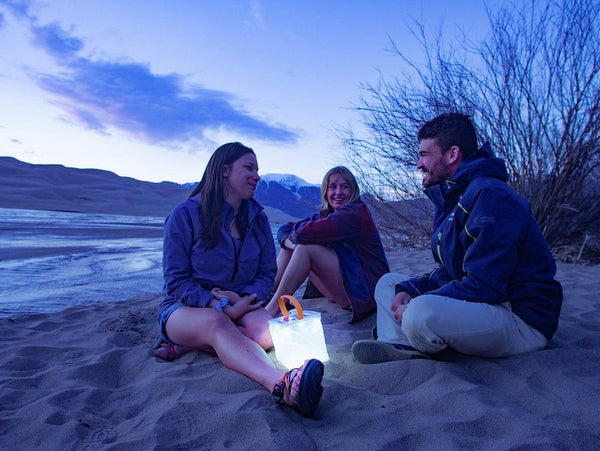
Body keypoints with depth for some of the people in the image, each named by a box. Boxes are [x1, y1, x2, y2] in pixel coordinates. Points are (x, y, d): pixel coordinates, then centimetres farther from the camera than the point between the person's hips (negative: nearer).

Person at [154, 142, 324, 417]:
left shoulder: (257, 218, 5)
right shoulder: (185, 215, -8)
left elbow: (267, 273, 7)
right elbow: (176, 281, -10)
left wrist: (244, 298, -16)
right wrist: (223, 308, -23)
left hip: (239, 305, 4)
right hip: (184, 308, -4)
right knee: (216, 322, -40)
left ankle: (188, 345, -20)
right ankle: (280, 384, -63)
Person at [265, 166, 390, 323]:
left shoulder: (357, 213, -16)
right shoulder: (325, 215, 9)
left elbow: (305, 233, -27)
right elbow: (284, 230, 7)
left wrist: (295, 235, -3)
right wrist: (291, 243, -16)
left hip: (365, 291, -8)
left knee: (307, 248, -24)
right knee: (289, 249, 4)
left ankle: (271, 310, -22)